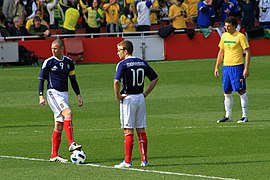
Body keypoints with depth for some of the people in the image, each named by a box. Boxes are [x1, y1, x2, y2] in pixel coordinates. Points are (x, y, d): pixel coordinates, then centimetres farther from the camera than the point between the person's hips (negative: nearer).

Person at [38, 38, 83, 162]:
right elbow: (41, 79, -2)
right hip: (53, 93, -5)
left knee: (59, 125, 4)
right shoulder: (49, 62, -4)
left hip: (64, 94, 5)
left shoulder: (69, 62, 9)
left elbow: (73, 80, 20)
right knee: (68, 113, -27)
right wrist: (41, 96, -12)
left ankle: (54, 155, 7)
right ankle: (72, 144, -32)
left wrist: (78, 95, 16)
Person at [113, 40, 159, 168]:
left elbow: (116, 81, -25)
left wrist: (117, 96, -12)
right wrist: (146, 93, 12)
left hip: (128, 99, -6)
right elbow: (155, 78, 12)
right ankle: (144, 160, 10)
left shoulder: (123, 64, -11)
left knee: (128, 131, -3)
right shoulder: (142, 63, 8)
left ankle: (127, 161, -2)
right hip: (140, 98, 6)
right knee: (141, 130, 10)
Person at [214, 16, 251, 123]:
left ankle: (245, 116, 1)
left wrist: (246, 68, -15)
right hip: (226, 66, 7)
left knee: (241, 91, -4)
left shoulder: (240, 36, -8)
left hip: (237, 66, -7)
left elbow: (248, 52, -9)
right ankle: (228, 116, 15)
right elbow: (221, 52, 19)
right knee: (227, 92, 8)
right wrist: (216, 67, 14)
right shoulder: (224, 36, 11)